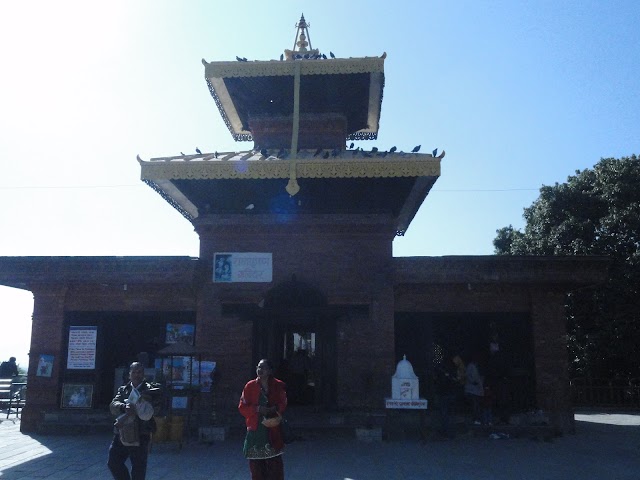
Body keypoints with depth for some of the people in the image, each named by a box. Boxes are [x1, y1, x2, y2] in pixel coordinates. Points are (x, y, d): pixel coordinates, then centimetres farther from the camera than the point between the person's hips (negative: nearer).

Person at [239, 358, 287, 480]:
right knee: (256, 465, 2)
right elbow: (242, 407, 3)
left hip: (272, 430, -1)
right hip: (255, 430, 1)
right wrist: (257, 409, -13)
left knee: (275, 463, -5)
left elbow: (283, 404, 7)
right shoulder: (250, 386, 3)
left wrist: (274, 409, -13)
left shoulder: (278, 386, 4)